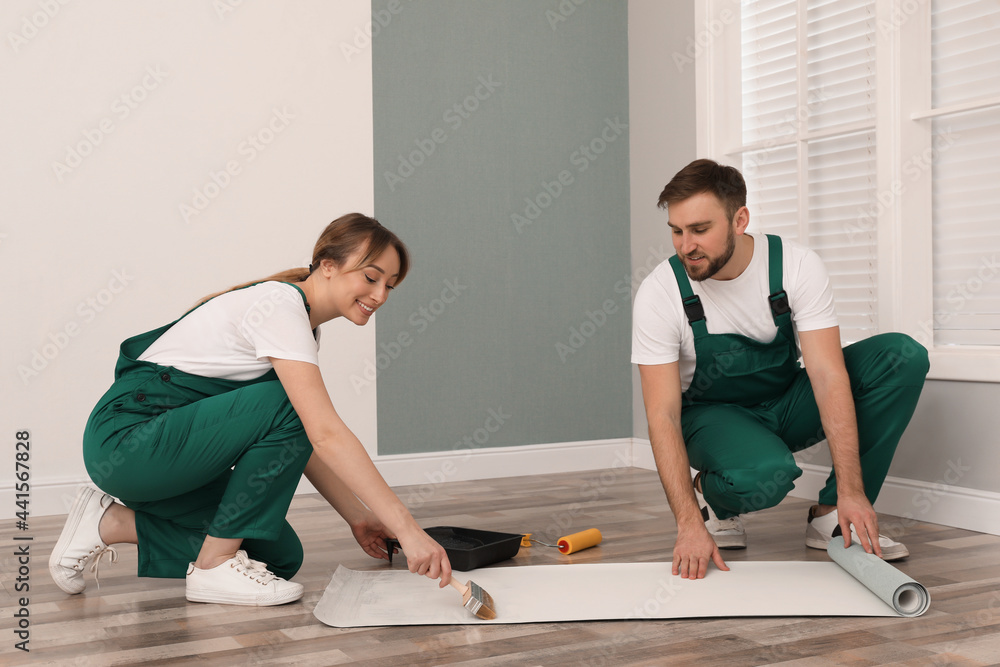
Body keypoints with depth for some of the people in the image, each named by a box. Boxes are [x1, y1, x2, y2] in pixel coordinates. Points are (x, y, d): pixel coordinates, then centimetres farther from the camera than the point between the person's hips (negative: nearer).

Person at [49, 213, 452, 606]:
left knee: (279, 556, 5)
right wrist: (406, 528, -32)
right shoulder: (279, 305, -21)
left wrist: (358, 517, 5)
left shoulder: (299, 321, 9)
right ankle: (216, 565, -12)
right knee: (289, 409, -25)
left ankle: (114, 524, 13)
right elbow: (326, 433, -30)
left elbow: (303, 444, 12)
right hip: (125, 439, -10)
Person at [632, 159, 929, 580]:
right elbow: (663, 416, -24)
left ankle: (831, 515, -12)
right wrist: (689, 525, -35)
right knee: (763, 475, -39)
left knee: (903, 356, -20)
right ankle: (709, 496, -1)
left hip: (787, 405, 4)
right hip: (713, 415, -3)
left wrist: (850, 491, -32)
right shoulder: (658, 294, -22)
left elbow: (828, 376, -24)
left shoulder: (797, 267, -19)